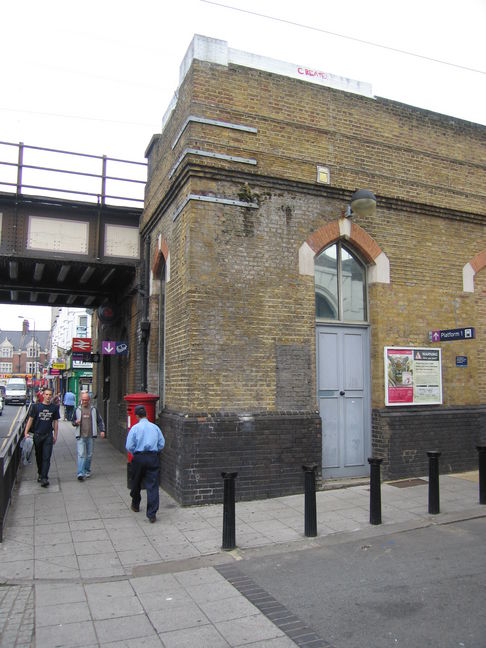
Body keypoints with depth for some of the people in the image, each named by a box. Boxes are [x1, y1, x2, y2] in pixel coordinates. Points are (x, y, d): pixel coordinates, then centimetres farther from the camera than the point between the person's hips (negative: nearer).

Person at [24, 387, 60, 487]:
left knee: (46, 457, -8)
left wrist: (55, 435, 8)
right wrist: (26, 432, -8)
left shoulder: (54, 408, 2)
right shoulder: (36, 406, -1)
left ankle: (44, 478, -10)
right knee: (39, 456, 13)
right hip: (37, 435, 1)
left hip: (48, 435, -1)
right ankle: (40, 473, 33)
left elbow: (55, 422, 9)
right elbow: (30, 419, 1)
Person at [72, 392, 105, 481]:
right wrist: (76, 422, -8)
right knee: (81, 454, -10)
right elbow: (73, 422, 15)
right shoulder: (78, 410, 8)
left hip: (91, 436, 1)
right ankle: (80, 473, -13)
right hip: (81, 436, -1)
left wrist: (102, 430, 0)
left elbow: (100, 421, 11)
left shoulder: (93, 409, 7)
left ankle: (87, 471, 23)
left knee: (89, 455, 8)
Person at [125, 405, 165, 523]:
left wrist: (134, 454, 11)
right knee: (153, 486, 0)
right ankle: (152, 514, -3)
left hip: (139, 458, -1)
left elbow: (129, 446, -7)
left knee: (136, 483, 21)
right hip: (153, 458, 1)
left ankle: (135, 505, 40)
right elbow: (162, 443, 6)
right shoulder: (155, 427, 3)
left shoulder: (135, 428, -6)